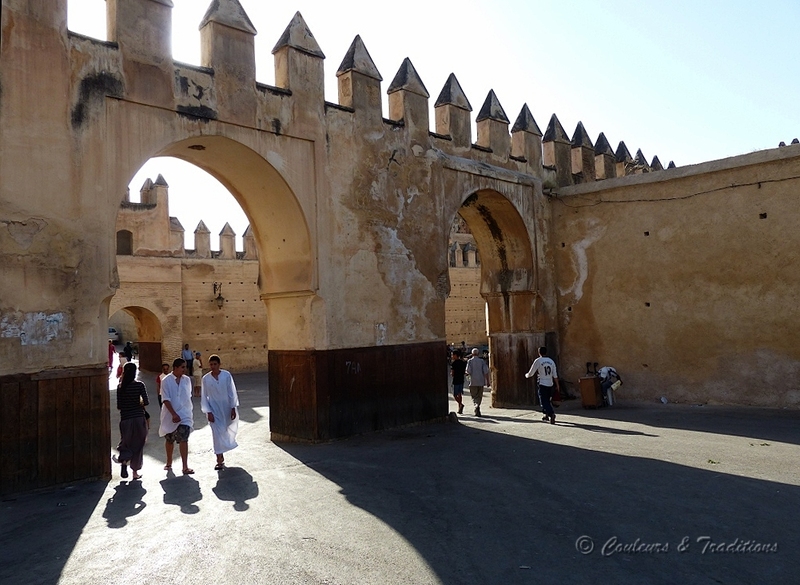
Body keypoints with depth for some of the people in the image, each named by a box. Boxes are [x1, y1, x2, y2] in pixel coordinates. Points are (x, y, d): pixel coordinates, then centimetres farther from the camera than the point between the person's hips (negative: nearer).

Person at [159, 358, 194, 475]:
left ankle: (185, 467, -10)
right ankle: (169, 463, 35)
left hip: (185, 415, 1)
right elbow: (165, 400, -15)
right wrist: (174, 414, -22)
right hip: (170, 416, -1)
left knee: (183, 440, -10)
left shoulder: (187, 380, 2)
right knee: (169, 440, 15)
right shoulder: (166, 381, -10)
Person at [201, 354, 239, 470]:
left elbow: (232, 392, -6)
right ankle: (220, 460, 2)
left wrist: (233, 408, -9)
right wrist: (208, 412, -9)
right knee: (217, 433, -6)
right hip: (214, 410, -1)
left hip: (227, 408, 1)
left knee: (227, 430, 17)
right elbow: (204, 397, -2)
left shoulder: (226, 375, -9)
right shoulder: (206, 379, -6)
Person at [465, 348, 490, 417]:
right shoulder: (482, 361, 2)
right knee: (479, 396, 12)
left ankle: (477, 406, -21)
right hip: (481, 381, 2)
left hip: (473, 382, -2)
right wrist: (487, 381, 0)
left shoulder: (470, 361, -2)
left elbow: (468, 371, -11)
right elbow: (486, 371, -4)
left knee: (474, 396, 5)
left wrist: (468, 373, 13)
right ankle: (477, 411, 12)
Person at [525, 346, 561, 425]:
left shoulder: (538, 361, -8)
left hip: (542, 384, -5)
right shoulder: (551, 361, 7)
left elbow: (531, 373, -3)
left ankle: (551, 413, -26)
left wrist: (526, 375, 18)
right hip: (550, 384, 6)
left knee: (544, 401, -6)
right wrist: (557, 385, 13)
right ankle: (546, 415, 28)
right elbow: (555, 375, 7)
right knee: (547, 400, 20)